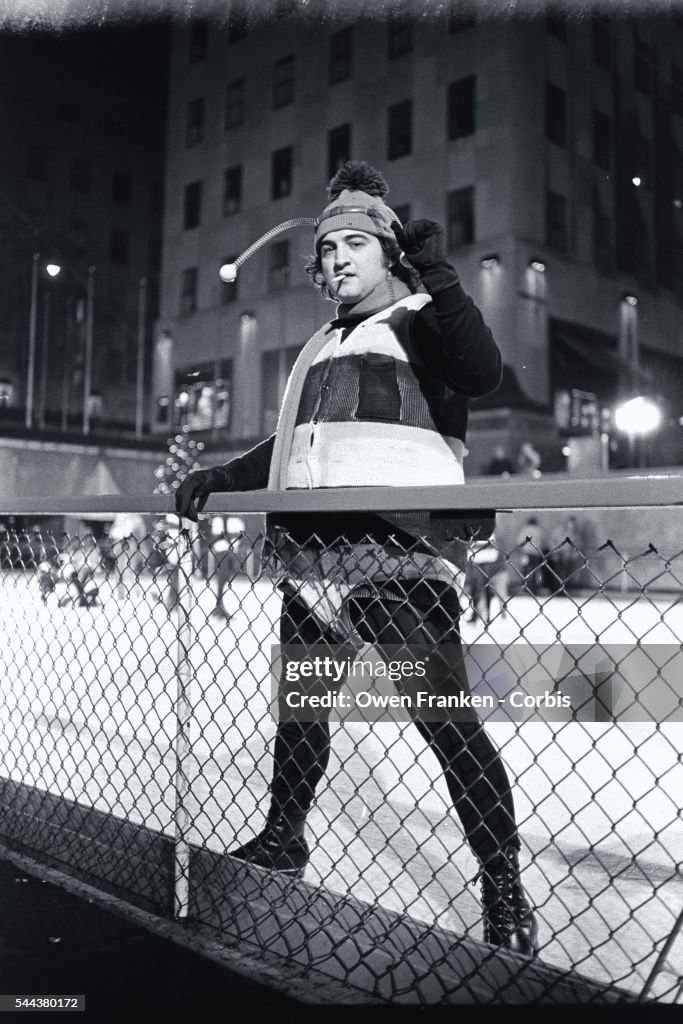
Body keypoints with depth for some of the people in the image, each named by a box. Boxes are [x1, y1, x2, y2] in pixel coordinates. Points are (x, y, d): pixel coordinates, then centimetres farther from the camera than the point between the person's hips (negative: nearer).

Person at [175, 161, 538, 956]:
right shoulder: (320, 349, 25)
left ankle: (503, 887, 5)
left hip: (400, 555, -7)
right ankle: (283, 838, 36)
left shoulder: (420, 322, 3)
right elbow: (289, 443, 30)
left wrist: (438, 278, -24)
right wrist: (219, 480, 22)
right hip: (312, 556, 8)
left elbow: (481, 373, -17)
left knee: (445, 718, -7)